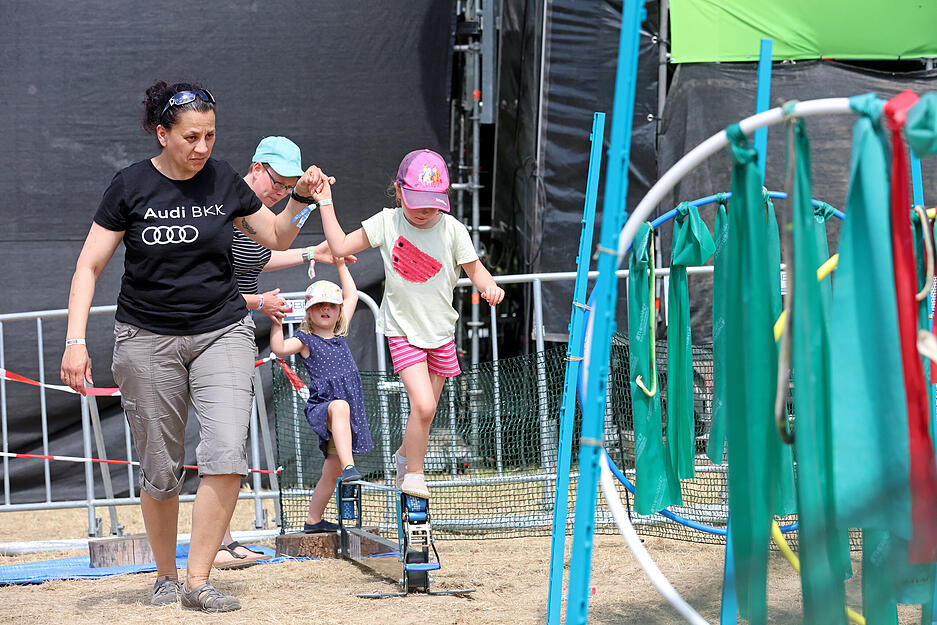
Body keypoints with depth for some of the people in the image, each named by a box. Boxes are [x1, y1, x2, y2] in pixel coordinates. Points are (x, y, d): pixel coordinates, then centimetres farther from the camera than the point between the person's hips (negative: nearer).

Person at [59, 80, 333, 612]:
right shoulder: (131, 187, -6)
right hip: (147, 339, -1)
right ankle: (165, 576, 25)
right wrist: (76, 341, -13)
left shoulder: (224, 180, 1)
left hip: (222, 333, 1)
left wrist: (301, 199, -4)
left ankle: (198, 582, -11)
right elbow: (89, 267, -4)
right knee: (161, 471, 4)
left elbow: (277, 238, 15)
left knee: (227, 457, -16)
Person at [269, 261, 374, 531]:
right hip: (321, 405, -6)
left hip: (351, 412, 6)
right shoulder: (305, 340, 3)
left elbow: (352, 296, 26)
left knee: (332, 471, 7)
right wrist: (277, 321, -23)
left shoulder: (339, 334, 17)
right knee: (340, 406, -42)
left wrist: (341, 265, 27)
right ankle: (349, 466, -55)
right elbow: (279, 348, -16)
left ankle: (313, 520, 19)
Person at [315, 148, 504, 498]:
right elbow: (340, 247, -2)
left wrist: (489, 286, -23)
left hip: (441, 332, 3)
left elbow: (475, 269, -1)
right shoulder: (387, 222, -8)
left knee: (425, 413, 12)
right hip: (403, 331, -3)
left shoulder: (452, 230, -8)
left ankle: (405, 455, 41)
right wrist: (325, 202, -4)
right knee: (423, 405, -19)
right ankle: (414, 474, -1)